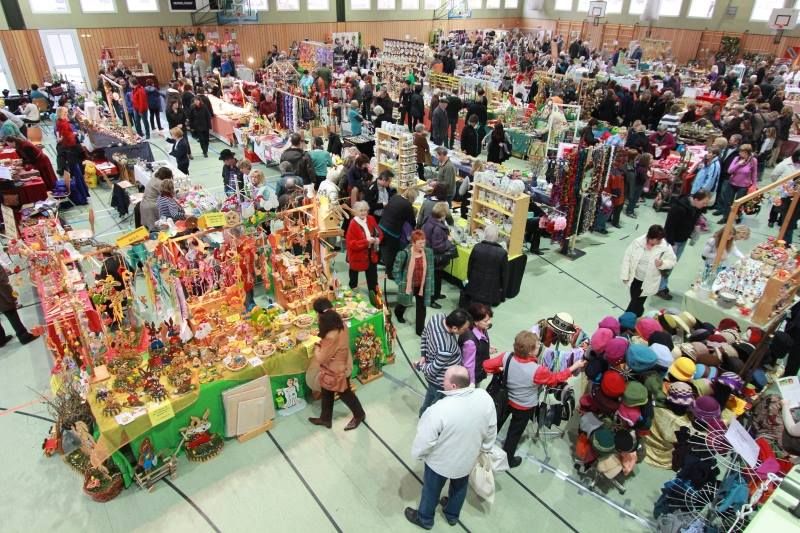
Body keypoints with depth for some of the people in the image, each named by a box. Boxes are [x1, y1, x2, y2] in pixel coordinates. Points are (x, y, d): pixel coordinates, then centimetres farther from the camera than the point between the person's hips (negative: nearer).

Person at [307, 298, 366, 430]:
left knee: (344, 394, 19)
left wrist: (316, 347, -12)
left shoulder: (332, 336, -41)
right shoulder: (339, 323, -13)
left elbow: (320, 359, -27)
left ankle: (359, 415, 44)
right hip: (339, 366, 9)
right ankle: (325, 418, 48)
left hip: (337, 371, -9)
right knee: (326, 393, 27)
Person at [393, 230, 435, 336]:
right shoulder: (404, 254, -23)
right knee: (404, 303, 24)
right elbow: (396, 270, -12)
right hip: (408, 285, -2)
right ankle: (398, 313, 59)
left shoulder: (429, 252, -11)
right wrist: (400, 283, -11)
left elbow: (430, 270, 0)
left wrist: (430, 286, 0)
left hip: (422, 286, 2)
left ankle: (420, 329, 24)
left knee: (421, 307, 7)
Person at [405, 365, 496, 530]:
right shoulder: (485, 398, -22)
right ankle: (452, 515, 57)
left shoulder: (440, 410, -38)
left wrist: (417, 454, -3)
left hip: (441, 461, -4)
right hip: (468, 458, 4)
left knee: (432, 489, 25)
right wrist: (483, 449, 12)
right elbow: (491, 432, -6)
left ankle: (425, 519, 50)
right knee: (460, 486, 32)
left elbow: (425, 440, -24)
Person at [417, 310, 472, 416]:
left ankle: (424, 413, 64)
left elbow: (424, 334, -1)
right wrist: (421, 366, -9)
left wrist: (423, 355, -1)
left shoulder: (437, 316, -21)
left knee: (431, 392, 37)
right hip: (441, 382, -9)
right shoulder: (446, 349, -43)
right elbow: (432, 371, -28)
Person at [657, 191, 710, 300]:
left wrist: (695, 226, -1)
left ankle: (663, 285, 26)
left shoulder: (697, 207, -5)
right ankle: (660, 288, 9)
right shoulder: (679, 207, -30)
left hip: (683, 240, 8)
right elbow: (670, 226, -25)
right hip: (672, 240, -8)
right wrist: (672, 243, -22)